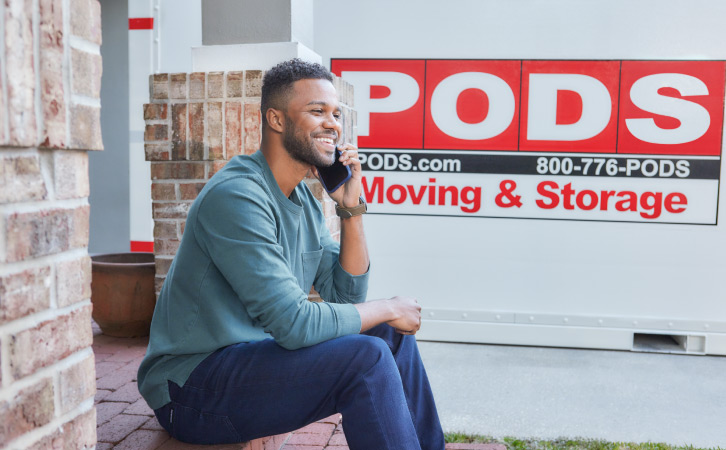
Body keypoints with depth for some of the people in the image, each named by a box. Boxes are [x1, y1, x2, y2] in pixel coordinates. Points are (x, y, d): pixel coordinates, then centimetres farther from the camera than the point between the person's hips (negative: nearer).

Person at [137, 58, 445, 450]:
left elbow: (346, 295, 8)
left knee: (392, 336, 8)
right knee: (367, 356, -25)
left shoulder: (304, 199, 8)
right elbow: (293, 324, -27)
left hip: (257, 358, 9)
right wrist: (387, 308, -13)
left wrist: (351, 208, -3)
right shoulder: (237, 196, -22)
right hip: (194, 385, -9)